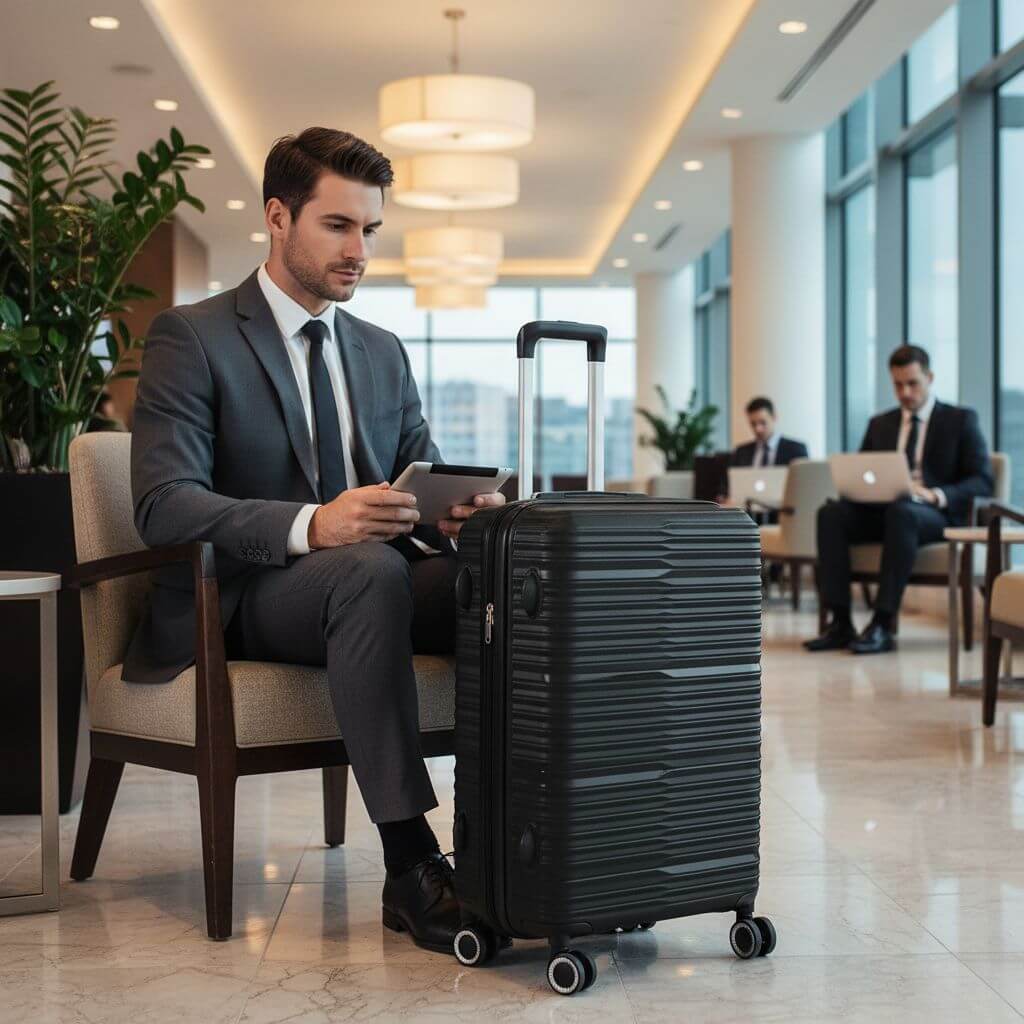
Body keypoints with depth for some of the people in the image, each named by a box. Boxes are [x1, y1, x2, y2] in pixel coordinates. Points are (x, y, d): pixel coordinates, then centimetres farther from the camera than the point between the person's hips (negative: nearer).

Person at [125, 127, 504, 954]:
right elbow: (163, 505, -16)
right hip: (237, 603, -5)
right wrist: (311, 525, -32)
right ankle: (411, 868, -36)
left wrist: (457, 513, -14)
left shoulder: (383, 353, 17)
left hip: (371, 579, 5)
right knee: (371, 569, -38)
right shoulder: (192, 338, -2)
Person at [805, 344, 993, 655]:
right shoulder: (880, 424, 21)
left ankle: (882, 626, -39)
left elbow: (982, 481, -1)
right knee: (830, 513, -26)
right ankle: (840, 623, -27)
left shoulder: (961, 420, 8)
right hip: (882, 509, 4)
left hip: (936, 514, -4)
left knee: (900, 512, -40)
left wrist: (937, 495, -20)